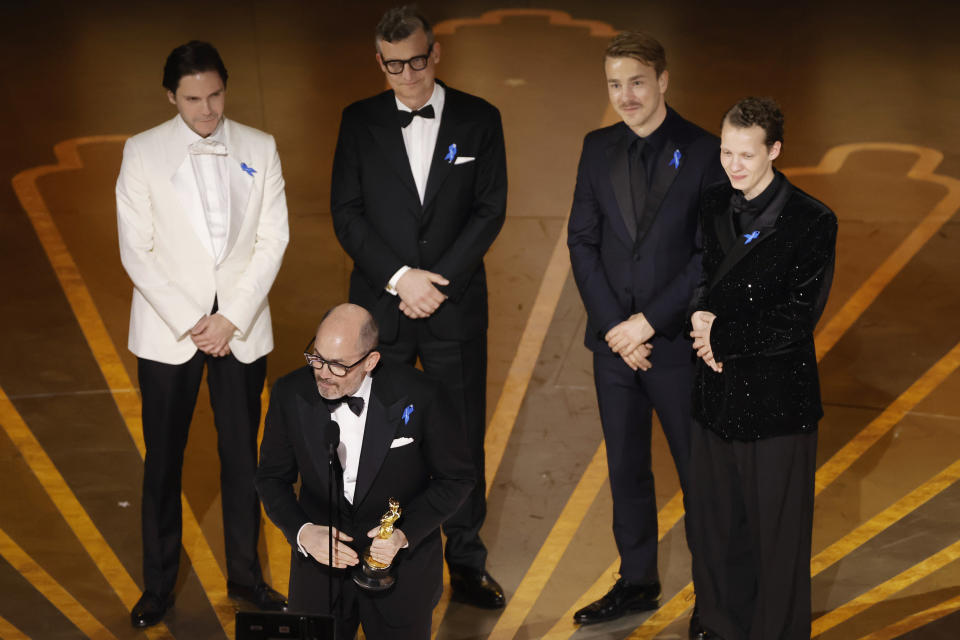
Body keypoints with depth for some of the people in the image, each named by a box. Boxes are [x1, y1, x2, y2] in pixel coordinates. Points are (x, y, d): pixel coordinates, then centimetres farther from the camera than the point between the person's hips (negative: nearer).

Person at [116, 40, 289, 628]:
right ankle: (159, 583, 18)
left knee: (242, 454, 7)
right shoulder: (142, 153, -2)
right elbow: (137, 250, -5)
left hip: (242, 328, 1)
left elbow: (272, 239, 0)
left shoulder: (260, 149, 3)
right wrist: (189, 324, -10)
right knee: (163, 458, 5)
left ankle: (245, 574, 22)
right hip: (168, 330, -1)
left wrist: (231, 319, -9)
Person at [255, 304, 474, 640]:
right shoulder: (290, 394, -12)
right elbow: (272, 477, 0)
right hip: (319, 561, 2)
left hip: (400, 563, -2)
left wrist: (405, 533, -21)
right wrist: (302, 533, -17)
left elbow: (456, 477, -8)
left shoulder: (419, 396, -20)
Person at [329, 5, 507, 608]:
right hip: (380, 303, 0)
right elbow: (346, 212, -1)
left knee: (464, 435, 5)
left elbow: (490, 209, -1)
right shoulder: (360, 121, 4)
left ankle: (467, 563, 17)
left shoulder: (479, 118, 3)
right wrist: (400, 278, -12)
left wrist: (438, 279, -11)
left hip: (457, 306, 0)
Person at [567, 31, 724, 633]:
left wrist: (649, 322, -15)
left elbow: (711, 255, -12)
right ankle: (637, 583, 31)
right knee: (626, 470, 15)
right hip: (614, 338, 4)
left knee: (699, 471, 7)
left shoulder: (704, 152, -10)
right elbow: (582, 241, 3)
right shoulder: (598, 148, 4)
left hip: (678, 342, -4)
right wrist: (613, 325, -7)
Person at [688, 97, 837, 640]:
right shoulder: (713, 207, 7)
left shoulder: (813, 222, -10)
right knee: (716, 529, 15)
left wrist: (721, 337, -13)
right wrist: (704, 319, -7)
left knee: (777, 538, 6)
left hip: (777, 402, -5)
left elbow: (798, 317, -16)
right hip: (718, 397, 5)